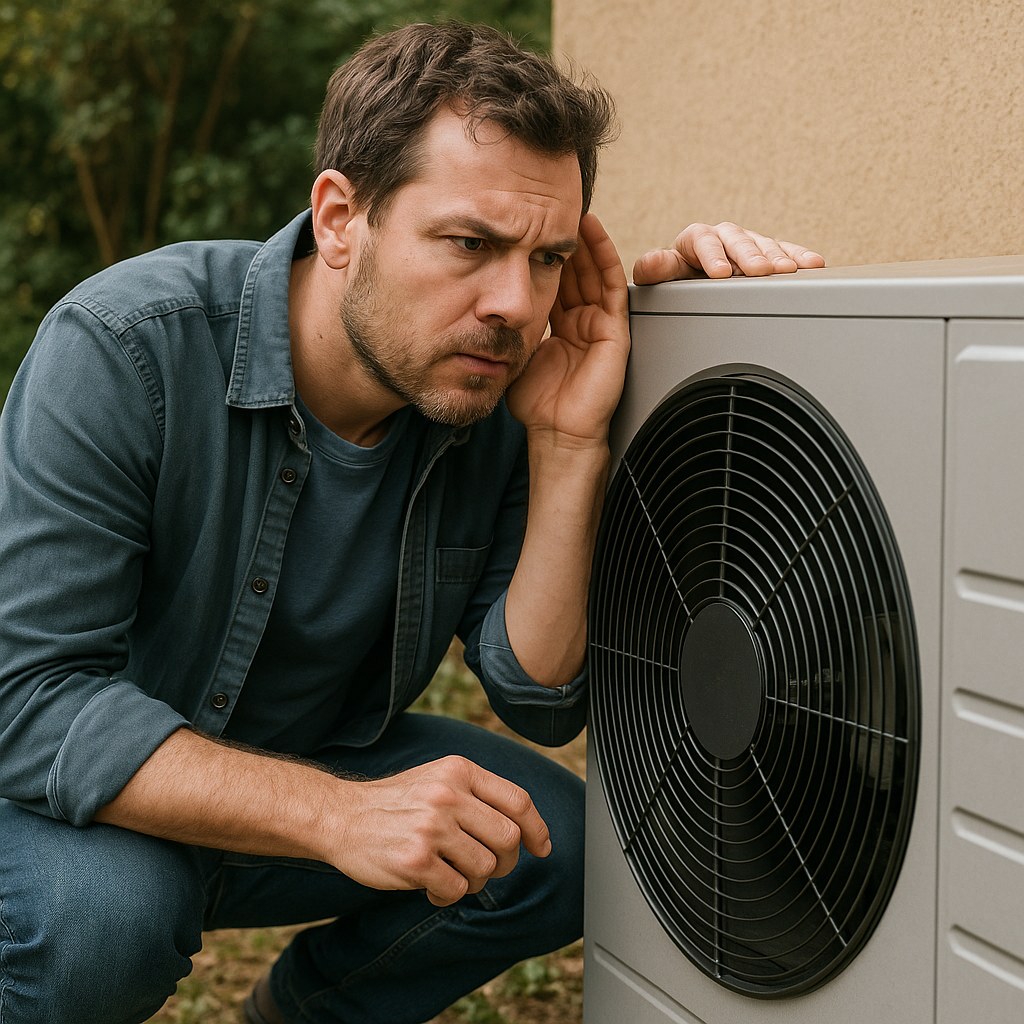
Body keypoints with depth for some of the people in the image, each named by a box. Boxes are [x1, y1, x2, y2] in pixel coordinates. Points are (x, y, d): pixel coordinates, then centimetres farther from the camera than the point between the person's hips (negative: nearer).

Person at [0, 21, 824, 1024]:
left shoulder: (498, 394, -14)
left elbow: (541, 701, -15)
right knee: (101, 911, -36)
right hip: (85, 799, -4)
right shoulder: (123, 351, -28)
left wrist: (569, 443, -28)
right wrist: (335, 813, -43)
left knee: (557, 846, -14)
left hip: (306, 757, 5)